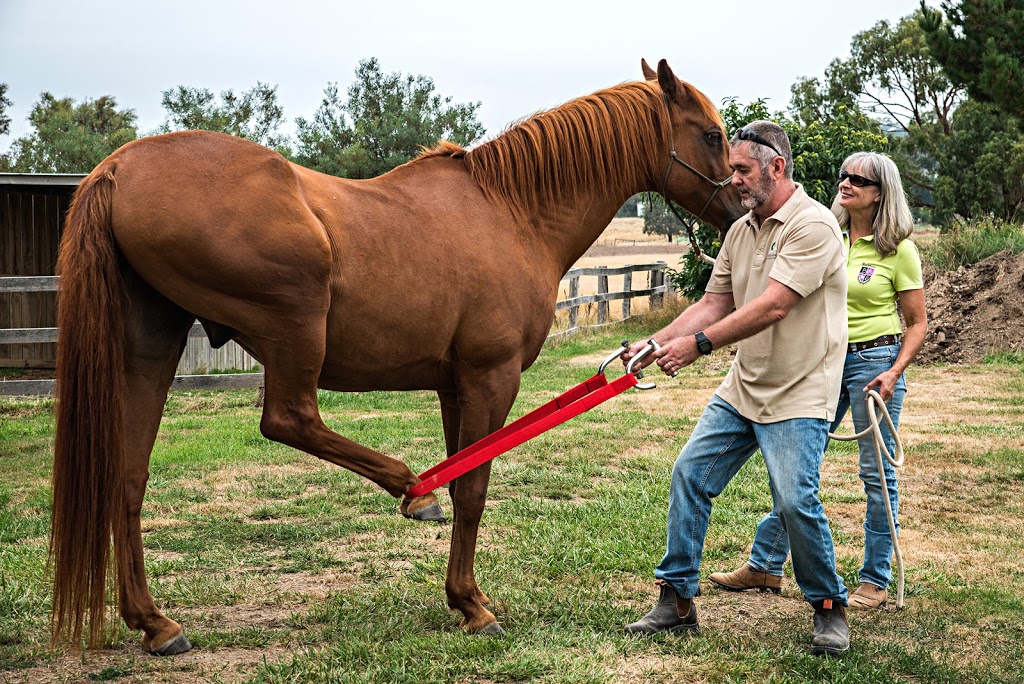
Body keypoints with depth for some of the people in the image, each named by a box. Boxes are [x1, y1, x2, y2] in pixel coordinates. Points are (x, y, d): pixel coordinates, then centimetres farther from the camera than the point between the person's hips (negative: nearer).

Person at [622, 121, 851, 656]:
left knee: (795, 500, -16)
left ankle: (829, 609, 7)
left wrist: (699, 343, -27)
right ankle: (677, 601, 13)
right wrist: (655, 344, -4)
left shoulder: (813, 225, -16)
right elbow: (714, 303, 9)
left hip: (798, 395, -8)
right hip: (742, 389, 8)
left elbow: (773, 307, -25)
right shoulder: (739, 231, 10)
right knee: (689, 474, 3)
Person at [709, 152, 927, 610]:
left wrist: (894, 373, -16)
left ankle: (875, 581, 13)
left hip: (875, 359, -5)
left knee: (877, 472, 2)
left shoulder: (898, 249, -5)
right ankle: (765, 565, 18)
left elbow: (918, 323, -3)